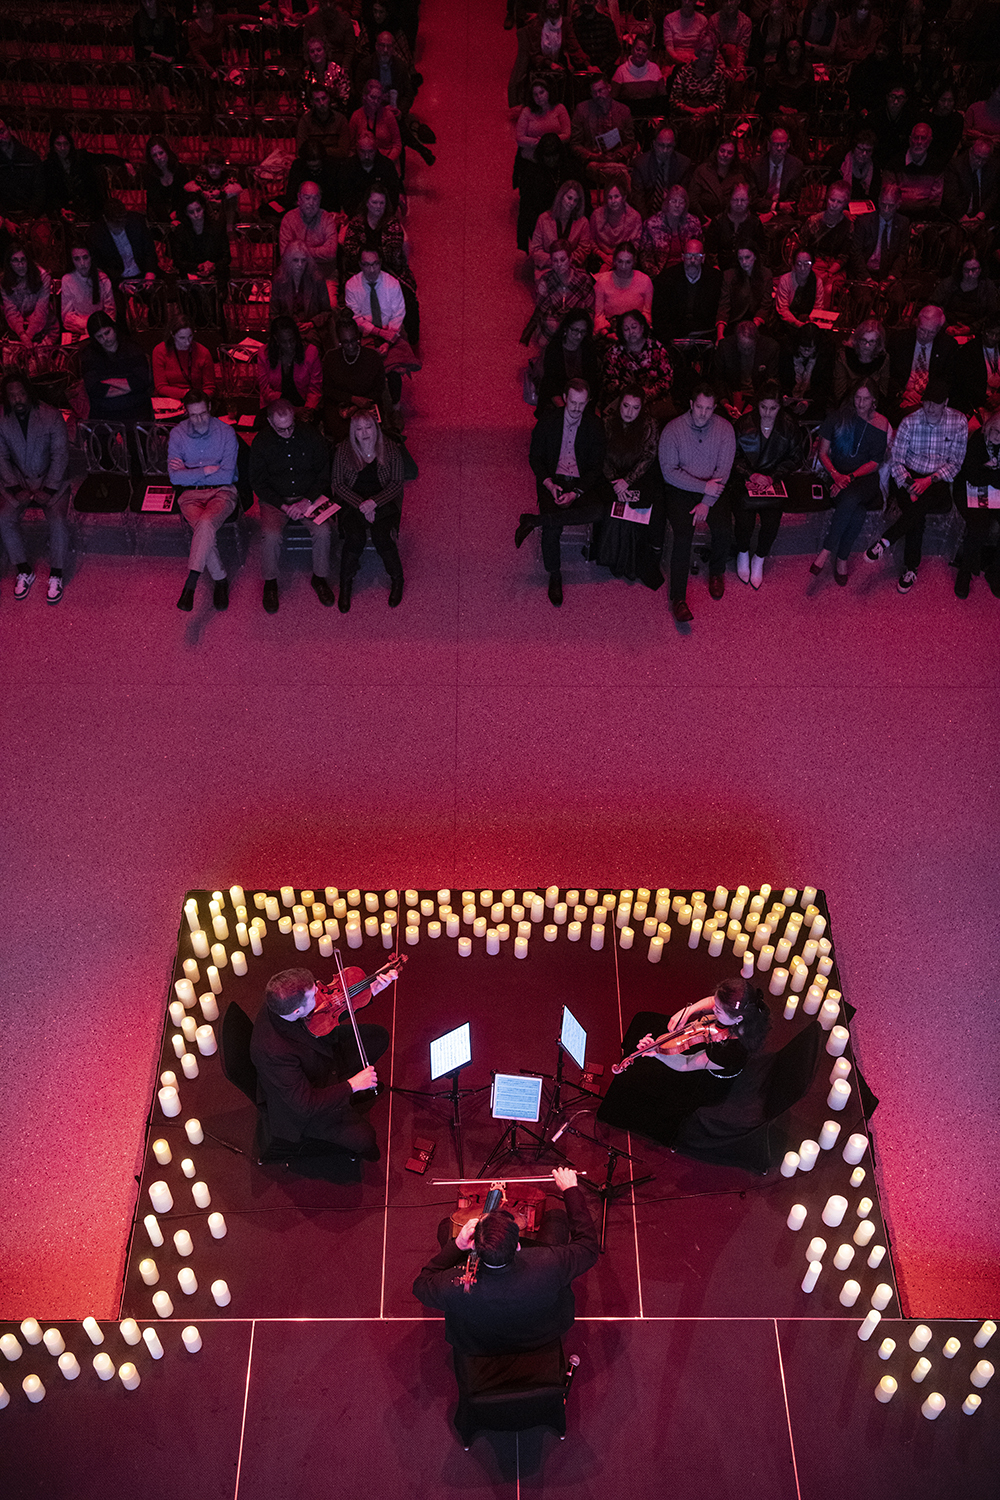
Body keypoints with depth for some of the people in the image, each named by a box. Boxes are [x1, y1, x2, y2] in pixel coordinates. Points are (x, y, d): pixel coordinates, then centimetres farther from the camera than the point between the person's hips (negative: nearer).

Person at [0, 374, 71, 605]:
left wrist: (48, 489, -15)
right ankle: (24, 571, -6)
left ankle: (56, 575, -12)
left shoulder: (51, 416, -9)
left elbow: (60, 455, -9)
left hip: (51, 481, -2)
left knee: (58, 519, -27)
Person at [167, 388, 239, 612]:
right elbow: (175, 477, -4)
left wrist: (189, 472, -6)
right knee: (205, 530, -28)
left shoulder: (226, 432, -4)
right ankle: (220, 579, -10)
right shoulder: (177, 433, 2)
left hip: (221, 492, -2)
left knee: (206, 524, -33)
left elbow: (226, 476, -9)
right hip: (191, 494, 2)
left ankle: (189, 585, -33)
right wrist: (206, 470, -12)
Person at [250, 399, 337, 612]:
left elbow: (325, 471, 0)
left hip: (310, 496, 1)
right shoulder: (261, 442, -6)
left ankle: (319, 577, -2)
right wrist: (283, 506, -16)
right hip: (275, 499, -1)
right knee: (271, 535, -28)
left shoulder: (310, 435, -5)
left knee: (323, 531, -26)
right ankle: (270, 582, -4)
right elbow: (258, 482, -3)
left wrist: (308, 500, -13)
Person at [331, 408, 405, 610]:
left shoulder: (390, 449, -4)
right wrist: (361, 505, -17)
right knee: (354, 536, -27)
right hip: (352, 501, 0)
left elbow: (396, 483, -4)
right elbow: (338, 484, -4)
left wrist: (374, 502, -20)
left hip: (383, 501, 0)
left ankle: (397, 579, -4)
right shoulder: (343, 450, -4)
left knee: (381, 536, -27)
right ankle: (346, 584, -9)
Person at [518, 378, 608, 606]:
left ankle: (534, 520, -28)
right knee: (552, 528, -28)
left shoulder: (594, 425, 1)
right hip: (553, 481, -1)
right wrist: (549, 484, -14)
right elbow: (535, 457, 5)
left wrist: (575, 493, -16)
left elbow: (596, 467, 0)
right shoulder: (548, 420, 1)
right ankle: (554, 577, -6)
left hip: (582, 483, 1)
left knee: (598, 511, -34)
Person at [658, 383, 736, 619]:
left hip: (712, 488, 2)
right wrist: (704, 487, -18)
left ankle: (717, 572, 9)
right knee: (683, 535, -24)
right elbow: (669, 471, -12)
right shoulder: (672, 429, -10)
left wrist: (707, 502, -16)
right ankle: (678, 598, -21)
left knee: (722, 528, -23)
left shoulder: (724, 428, -4)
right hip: (680, 489, -2)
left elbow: (724, 469, -6)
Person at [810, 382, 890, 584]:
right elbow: (823, 453, 7)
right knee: (858, 510, -33)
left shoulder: (881, 425, 4)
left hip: (865, 477, 0)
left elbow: (875, 463, 2)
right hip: (838, 474, 0)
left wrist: (850, 477, -14)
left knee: (851, 498, -37)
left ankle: (826, 552, -29)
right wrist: (835, 474, -12)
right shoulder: (838, 418, 6)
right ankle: (841, 559, -24)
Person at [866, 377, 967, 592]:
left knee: (923, 501, -36)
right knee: (917, 517, -29)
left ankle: (885, 541, -30)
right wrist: (908, 484, -22)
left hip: (938, 480, 0)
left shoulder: (958, 423, -2)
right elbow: (896, 461, -4)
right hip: (908, 476, 0)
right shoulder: (910, 422, -2)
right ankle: (911, 569, -21)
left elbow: (955, 462, -2)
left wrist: (929, 480, -18)